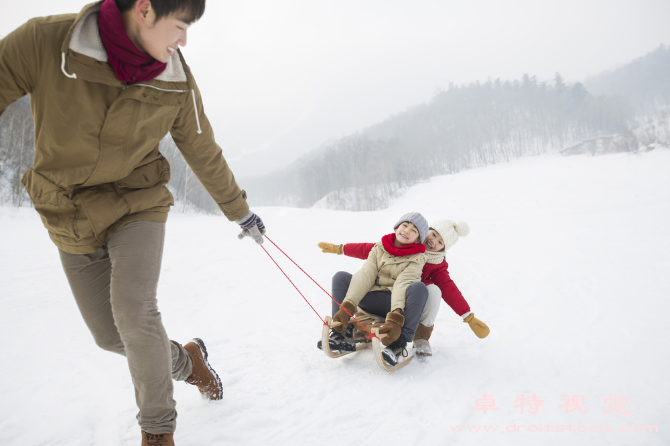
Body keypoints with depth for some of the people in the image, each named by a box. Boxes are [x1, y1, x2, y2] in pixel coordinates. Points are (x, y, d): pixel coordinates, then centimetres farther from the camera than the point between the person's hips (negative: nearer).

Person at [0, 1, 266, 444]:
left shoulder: (177, 83, -13)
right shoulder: (45, 42, -18)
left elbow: (206, 156, 0)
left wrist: (240, 211, 11)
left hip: (138, 208, -1)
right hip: (71, 221, 2)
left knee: (134, 311, -21)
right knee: (110, 335, 8)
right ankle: (186, 360, 37)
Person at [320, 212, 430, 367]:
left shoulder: (417, 258, -2)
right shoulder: (379, 248, 6)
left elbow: (403, 284, -20)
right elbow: (364, 276, -7)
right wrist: (346, 308, -22)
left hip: (400, 304, -3)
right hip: (373, 300, 3)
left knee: (419, 287, -32)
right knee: (341, 277, -11)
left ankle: (398, 344, -39)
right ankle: (344, 334, -20)